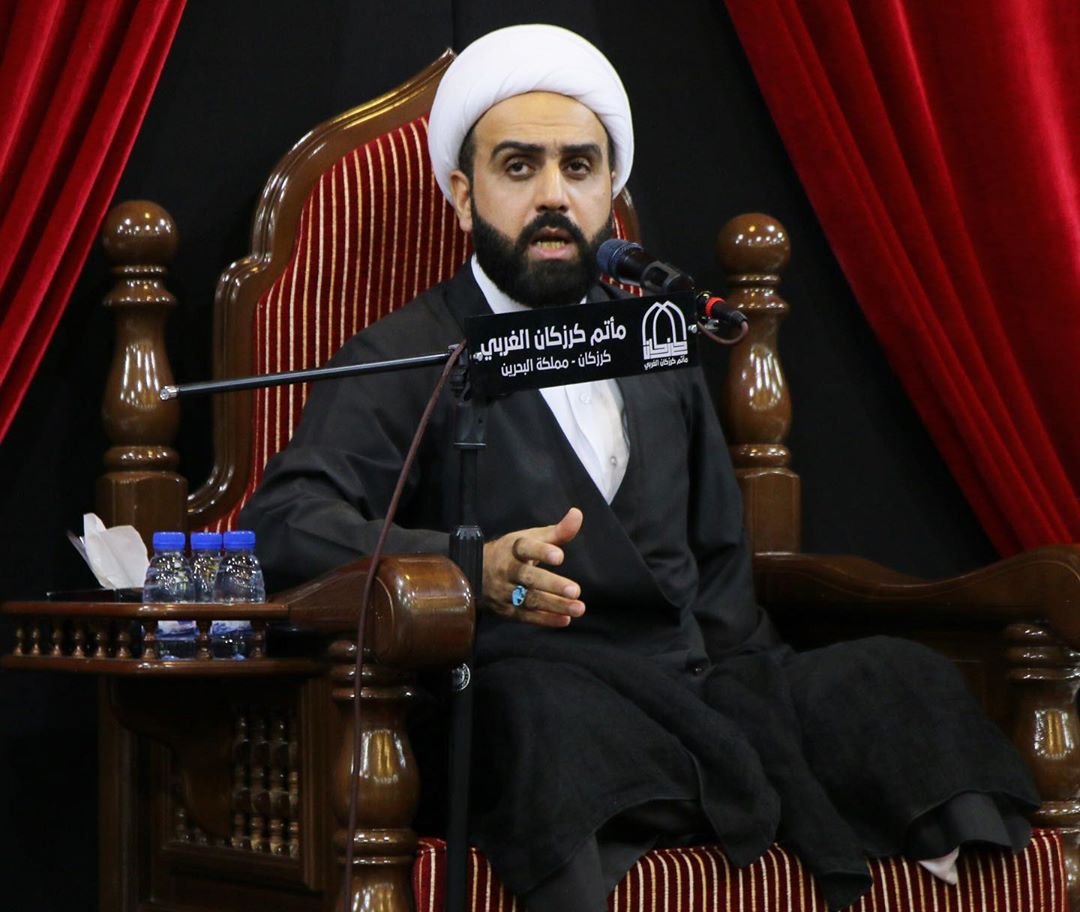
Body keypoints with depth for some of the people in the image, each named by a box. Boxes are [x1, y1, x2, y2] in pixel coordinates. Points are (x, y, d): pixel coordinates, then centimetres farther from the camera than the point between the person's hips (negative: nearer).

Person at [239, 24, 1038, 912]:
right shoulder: (404, 360, 6)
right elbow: (286, 520, -10)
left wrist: (754, 686, 5)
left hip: (696, 691, 6)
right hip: (534, 698, -5)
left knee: (900, 678, -21)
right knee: (542, 700, -40)